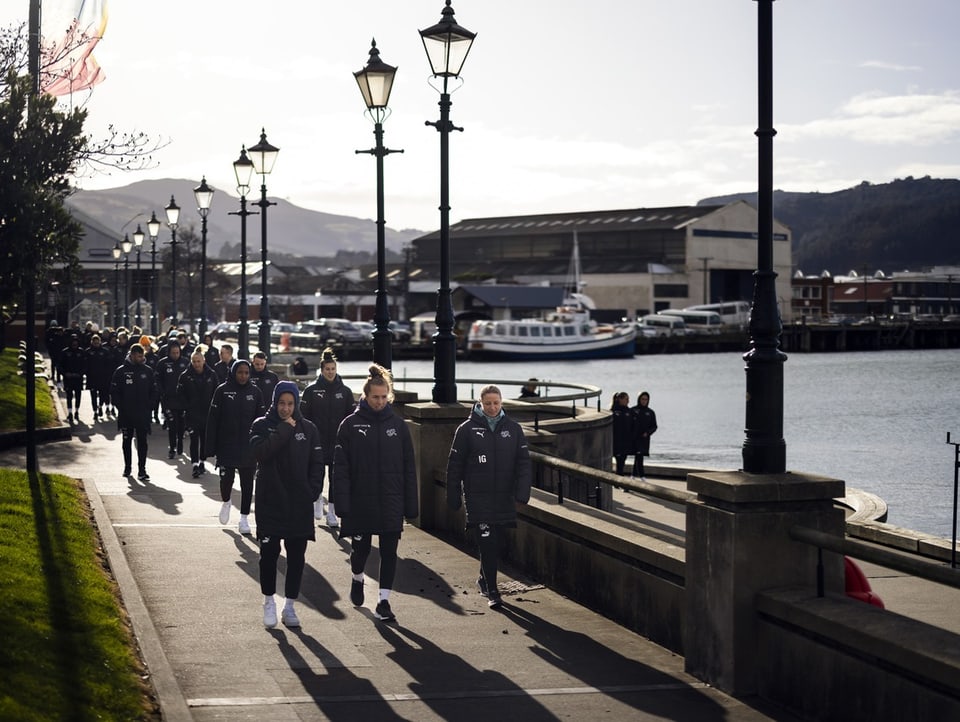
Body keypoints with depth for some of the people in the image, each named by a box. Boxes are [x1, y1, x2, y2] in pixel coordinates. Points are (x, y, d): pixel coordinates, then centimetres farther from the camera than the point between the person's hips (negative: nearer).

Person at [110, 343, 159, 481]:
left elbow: (154, 391, 8)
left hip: (143, 414, 0)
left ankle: (142, 470, -4)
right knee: (127, 441, 12)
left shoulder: (148, 371, 3)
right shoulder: (121, 371, -2)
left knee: (142, 441, -4)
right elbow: (114, 391, 1)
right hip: (126, 415, 0)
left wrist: (149, 406, -2)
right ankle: (127, 467, 25)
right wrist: (120, 407, -6)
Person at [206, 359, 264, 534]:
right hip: (227, 445, -2)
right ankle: (225, 501, 27)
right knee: (227, 478, -6)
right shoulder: (222, 391, -3)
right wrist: (211, 447, -6)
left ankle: (244, 518, 13)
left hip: (248, 446, 2)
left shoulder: (255, 392, 3)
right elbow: (213, 419, -2)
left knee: (247, 482, 3)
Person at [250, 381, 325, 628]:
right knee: (269, 553, 1)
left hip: (300, 505, 2)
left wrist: (313, 491, -5)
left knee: (297, 556, 5)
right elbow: (261, 452, -19)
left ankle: (289, 606, 14)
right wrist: (285, 429, -18)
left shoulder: (308, 428, 5)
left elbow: (317, 463, 7)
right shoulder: (261, 426, 0)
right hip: (270, 502, -2)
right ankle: (269, 602, 18)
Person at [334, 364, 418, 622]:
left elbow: (409, 467, 6)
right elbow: (341, 466, -4)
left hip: (391, 503, 1)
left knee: (389, 552, -1)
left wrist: (411, 504, 3)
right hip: (360, 502, -1)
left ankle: (384, 601, 6)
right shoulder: (350, 425, -3)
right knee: (361, 549, 9)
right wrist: (342, 502, -12)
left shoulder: (397, 425, 3)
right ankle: (357, 580, 39)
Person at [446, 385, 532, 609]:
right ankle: (492, 591, -4)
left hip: (504, 497, 3)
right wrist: (453, 497, -1)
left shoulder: (513, 428, 5)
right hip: (477, 496, -3)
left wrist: (522, 491, -8)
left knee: (495, 542, 12)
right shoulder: (467, 429, -2)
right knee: (487, 542, -9)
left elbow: (523, 462, 4)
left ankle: (484, 580, 33)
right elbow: (455, 465, 1)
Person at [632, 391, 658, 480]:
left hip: (644, 438, 2)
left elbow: (654, 426, 8)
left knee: (638, 457, 4)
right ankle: (642, 476, -14)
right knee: (638, 456, -12)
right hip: (634, 437, -2)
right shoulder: (633, 411, 1)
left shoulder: (650, 412, 8)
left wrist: (648, 433, -9)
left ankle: (634, 474, 14)